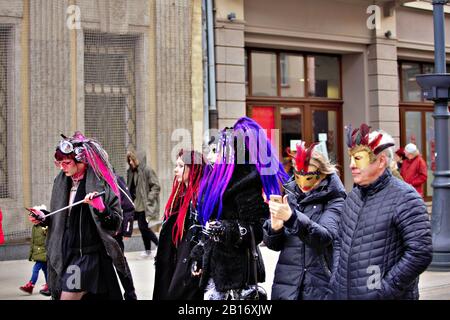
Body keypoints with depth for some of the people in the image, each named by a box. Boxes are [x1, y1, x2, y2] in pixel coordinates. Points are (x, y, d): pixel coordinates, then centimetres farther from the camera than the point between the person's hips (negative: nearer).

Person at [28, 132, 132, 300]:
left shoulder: (100, 183, -10)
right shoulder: (62, 181, 9)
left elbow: (115, 223, -10)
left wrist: (101, 207, -27)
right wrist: (43, 218, 3)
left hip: (89, 256, -6)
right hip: (65, 254, 6)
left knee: (68, 295, -11)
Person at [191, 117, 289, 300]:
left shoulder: (248, 182, -12)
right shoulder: (221, 176, 12)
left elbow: (256, 231, -13)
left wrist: (225, 231, -26)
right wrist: (198, 256, 18)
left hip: (237, 267, -8)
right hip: (215, 264, 8)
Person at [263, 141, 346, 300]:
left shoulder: (334, 200, -5)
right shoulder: (289, 195, 6)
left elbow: (325, 237, -22)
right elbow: (274, 245, 9)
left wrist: (291, 217, -33)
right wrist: (275, 228, -13)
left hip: (320, 288, -3)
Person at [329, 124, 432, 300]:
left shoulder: (405, 199, -13)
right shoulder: (353, 196, 9)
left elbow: (420, 253, -19)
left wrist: (385, 289, -18)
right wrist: (336, 277, 7)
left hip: (381, 296, -6)